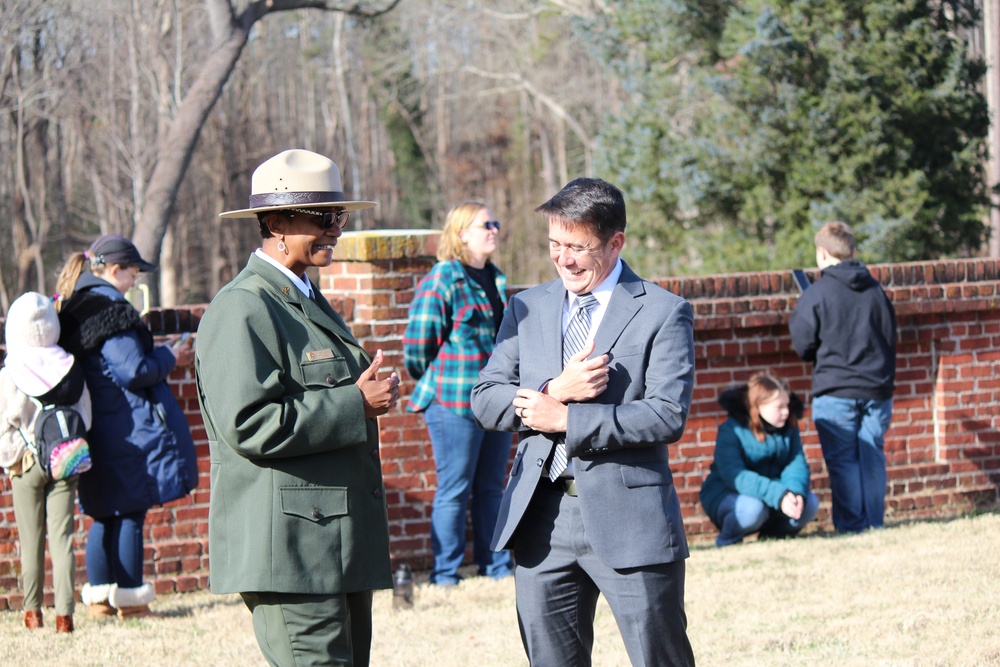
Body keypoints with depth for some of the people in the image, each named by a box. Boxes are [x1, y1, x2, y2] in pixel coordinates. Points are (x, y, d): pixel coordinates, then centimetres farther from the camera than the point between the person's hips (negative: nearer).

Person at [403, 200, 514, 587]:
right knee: (454, 489, -3)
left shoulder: (496, 280, 14)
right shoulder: (441, 280, -10)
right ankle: (445, 573, 4)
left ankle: (496, 565, 20)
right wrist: (432, 381, 1)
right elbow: (418, 342, -11)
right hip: (454, 401, -7)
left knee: (491, 486, 13)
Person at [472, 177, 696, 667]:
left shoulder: (663, 313, -2)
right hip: (540, 518, 5)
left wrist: (565, 419, -15)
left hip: (629, 520, -4)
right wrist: (555, 390, -12)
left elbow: (667, 416, -13)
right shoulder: (527, 308, 12)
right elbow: (484, 401, 7)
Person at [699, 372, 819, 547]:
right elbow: (735, 476, -31)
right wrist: (778, 496, -42)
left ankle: (773, 533, 8)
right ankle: (727, 539, -6)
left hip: (773, 491, 5)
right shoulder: (731, 431, -20)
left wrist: (795, 491, -36)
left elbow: (797, 464, -11)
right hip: (726, 494, -5)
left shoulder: (788, 427, -2)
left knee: (809, 504, -19)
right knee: (752, 508, -37)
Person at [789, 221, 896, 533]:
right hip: (877, 388, 4)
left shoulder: (815, 295, -8)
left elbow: (803, 347, -4)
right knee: (872, 457, 9)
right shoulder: (876, 290, 7)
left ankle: (851, 524, -2)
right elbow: (890, 339, 14)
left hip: (834, 390, -4)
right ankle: (875, 522, 9)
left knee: (842, 460, 0)